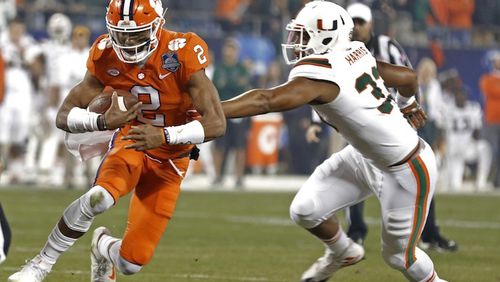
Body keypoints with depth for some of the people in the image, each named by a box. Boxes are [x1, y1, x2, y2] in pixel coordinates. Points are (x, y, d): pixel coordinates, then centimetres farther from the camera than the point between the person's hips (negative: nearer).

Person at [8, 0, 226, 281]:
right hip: (131, 141, 1)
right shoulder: (106, 57, -14)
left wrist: (164, 135, -40)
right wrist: (104, 122, -32)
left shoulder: (181, 55, -24)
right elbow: (65, 116, -11)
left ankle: (105, 246, 33)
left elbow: (217, 124, -27)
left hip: (169, 160, -1)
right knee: (99, 197, -35)